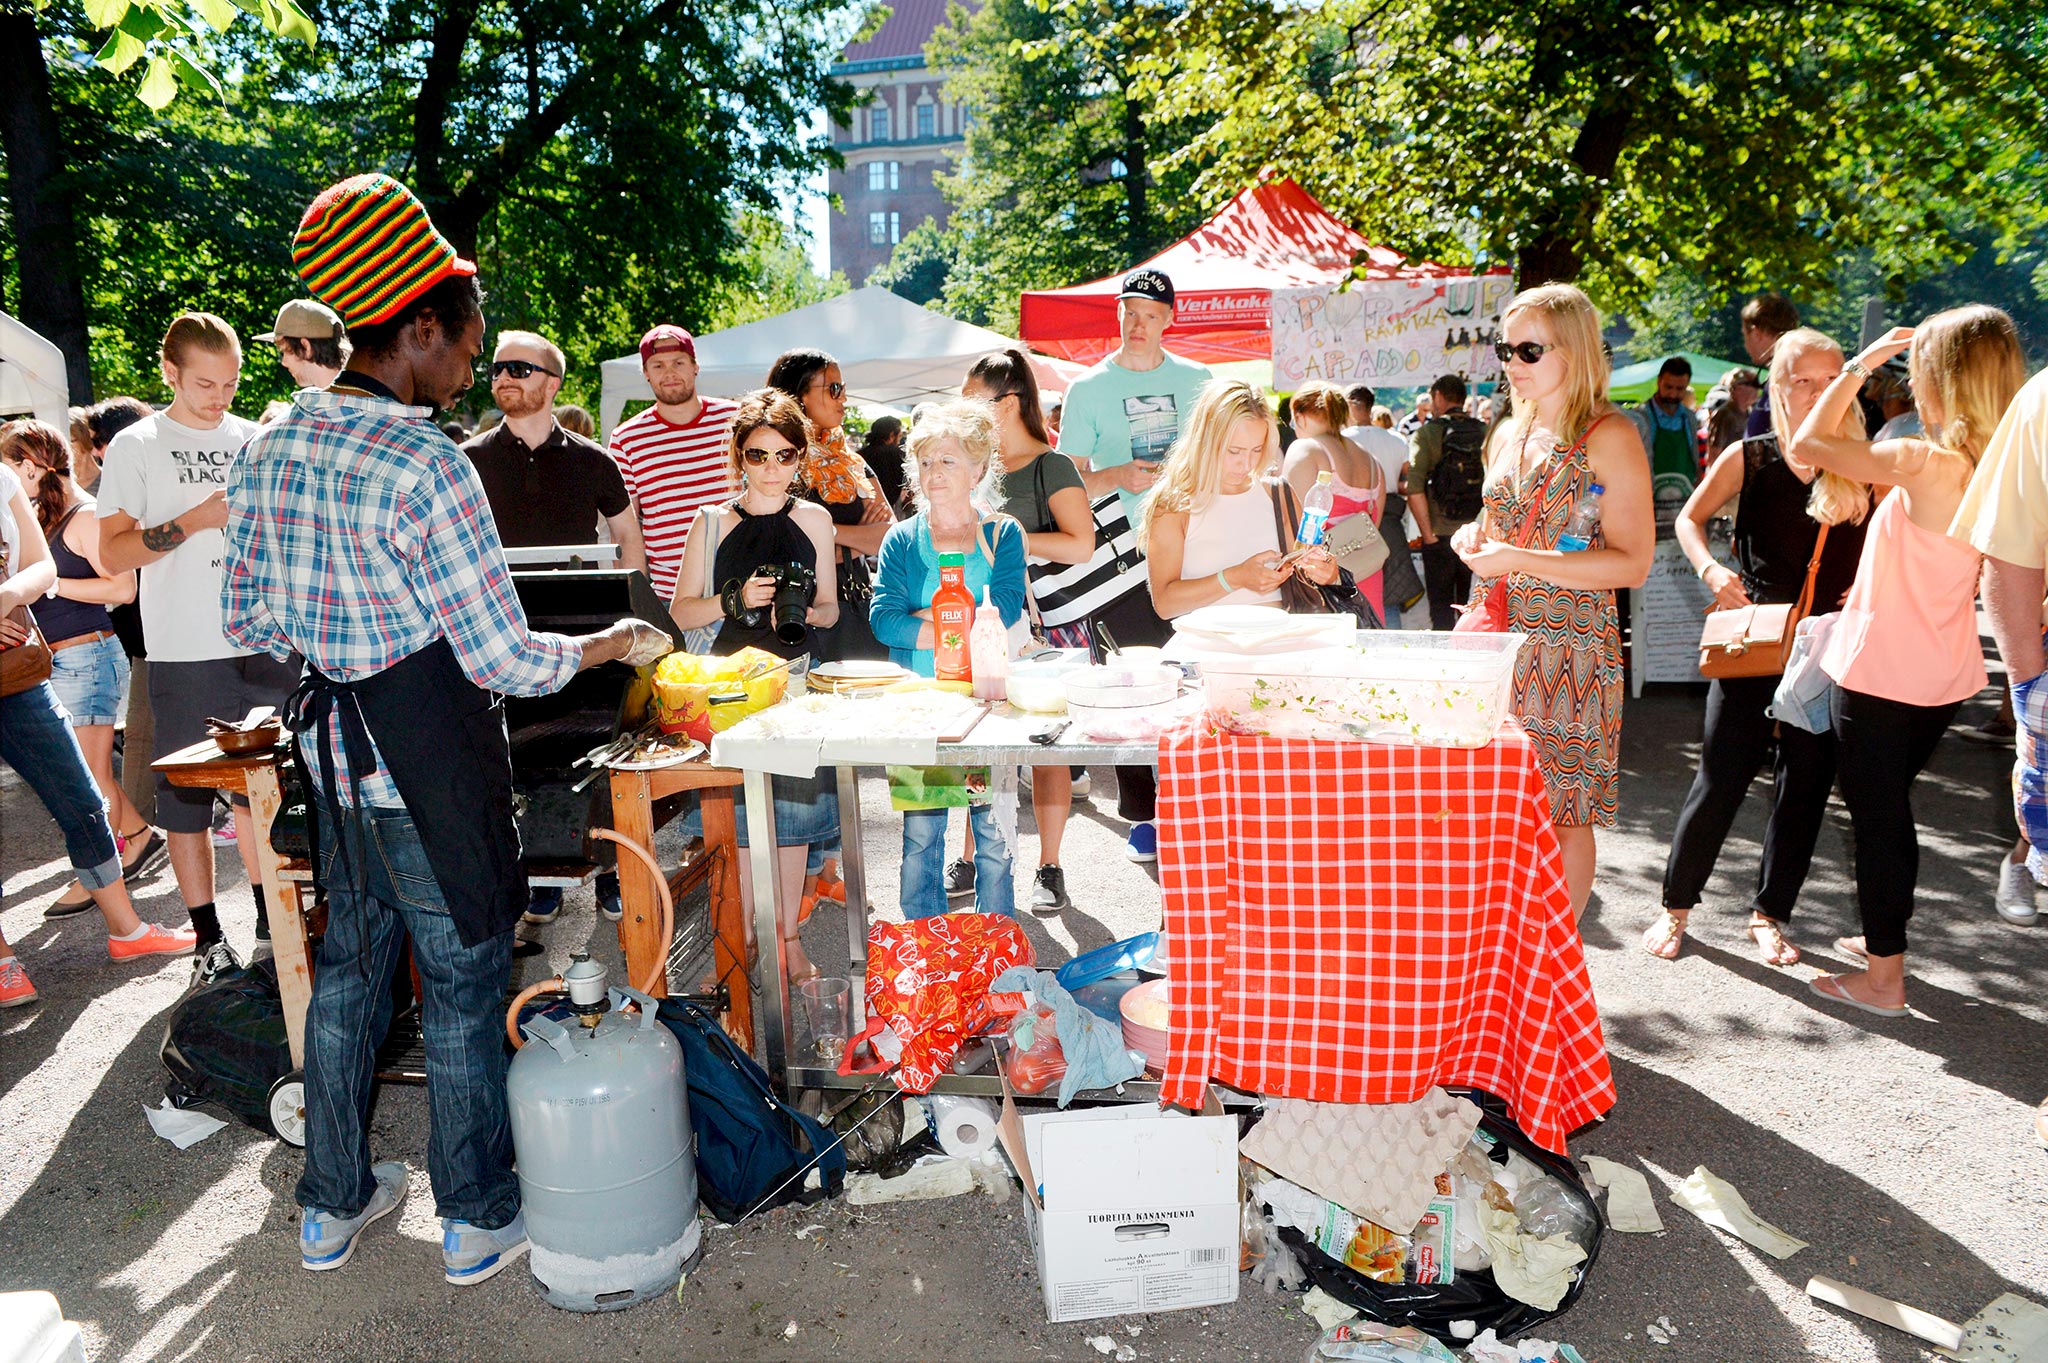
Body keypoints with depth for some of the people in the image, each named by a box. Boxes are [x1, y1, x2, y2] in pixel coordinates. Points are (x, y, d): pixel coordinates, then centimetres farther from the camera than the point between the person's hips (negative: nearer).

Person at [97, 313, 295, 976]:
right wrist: (197, 519, -16)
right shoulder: (137, 446, 0)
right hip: (184, 655, -3)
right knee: (187, 797, 3)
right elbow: (113, 553, -5)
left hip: (265, 646, 3)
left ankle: (270, 920, 24)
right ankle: (209, 936, 13)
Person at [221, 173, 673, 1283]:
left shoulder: (268, 450, 2)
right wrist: (612, 644, -3)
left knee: (348, 963, 21)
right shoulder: (428, 466, -21)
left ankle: (331, 1204, 37)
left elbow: (249, 620, 10)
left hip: (330, 742, 8)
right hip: (431, 756, -7)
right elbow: (505, 661, -19)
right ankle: (477, 1221, 25)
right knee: (464, 984, 8)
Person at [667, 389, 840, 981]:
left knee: (794, 806, 6)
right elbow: (681, 612, 2)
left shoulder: (813, 520, 7)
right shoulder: (713, 523, 2)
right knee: (741, 811, 2)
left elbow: (829, 609, 12)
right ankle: (749, 932, 17)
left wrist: (804, 611, -10)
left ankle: (788, 932, 19)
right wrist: (737, 600, -15)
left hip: (796, 677, 1)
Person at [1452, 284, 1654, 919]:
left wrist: (1516, 559, -19)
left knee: (1563, 817, 2)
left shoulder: (1608, 437, -7)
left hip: (1569, 651, -6)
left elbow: (1631, 563, -13)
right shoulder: (1509, 433, 14)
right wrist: (1475, 537, 4)